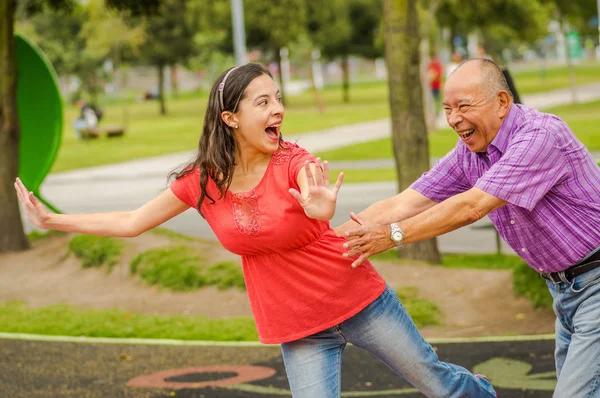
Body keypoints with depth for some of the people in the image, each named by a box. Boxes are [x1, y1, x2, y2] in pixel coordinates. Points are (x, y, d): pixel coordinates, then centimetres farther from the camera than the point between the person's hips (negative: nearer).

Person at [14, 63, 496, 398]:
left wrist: (322, 209, -64)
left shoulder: (293, 162, -17)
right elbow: (132, 222, 1)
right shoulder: (202, 181, -7)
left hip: (360, 302, -2)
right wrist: (52, 220, 0)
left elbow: (318, 192, -40)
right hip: (298, 331, 3)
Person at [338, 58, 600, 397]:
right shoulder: (470, 152, 1)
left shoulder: (541, 135, -24)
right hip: (564, 288, 8)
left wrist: (393, 235, -24)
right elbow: (402, 205, -2)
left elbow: (471, 207, -28)